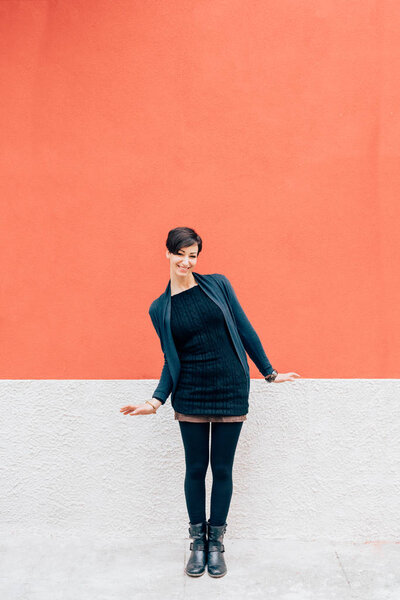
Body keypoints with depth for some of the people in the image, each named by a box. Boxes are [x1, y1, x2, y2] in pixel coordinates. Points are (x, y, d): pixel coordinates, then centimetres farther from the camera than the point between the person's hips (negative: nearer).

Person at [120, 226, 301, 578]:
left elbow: (244, 329, 3)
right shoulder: (160, 309, 3)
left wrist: (269, 372, 5)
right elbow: (171, 360, 6)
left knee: (222, 469, 8)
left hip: (231, 391, 0)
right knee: (196, 468, 8)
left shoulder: (217, 284, 0)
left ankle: (216, 543, 27)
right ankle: (198, 542, 28)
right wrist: (156, 400, -5)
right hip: (190, 396, 0)